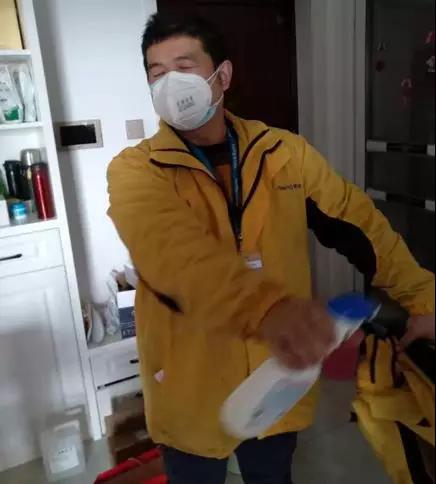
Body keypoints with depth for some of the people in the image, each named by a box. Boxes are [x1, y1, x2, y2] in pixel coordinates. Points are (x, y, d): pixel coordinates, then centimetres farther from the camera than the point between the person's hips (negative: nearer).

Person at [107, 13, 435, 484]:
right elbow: (173, 251, -33)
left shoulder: (285, 152, -4)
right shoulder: (134, 170, -13)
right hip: (191, 387, -2)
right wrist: (267, 308, -50)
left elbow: (359, 222, 3)